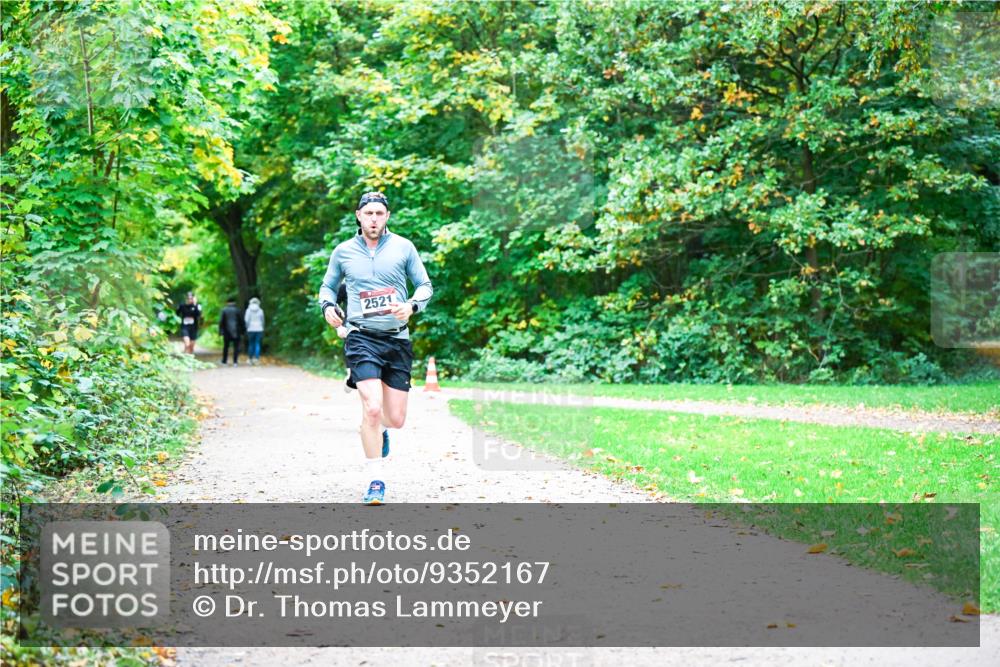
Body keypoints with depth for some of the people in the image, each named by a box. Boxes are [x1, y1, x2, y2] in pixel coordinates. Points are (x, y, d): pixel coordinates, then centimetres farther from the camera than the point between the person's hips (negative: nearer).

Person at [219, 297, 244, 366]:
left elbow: (221, 322, -4)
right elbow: (241, 321, 1)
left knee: (226, 347, 11)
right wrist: (242, 331, 8)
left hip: (227, 332, 1)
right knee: (236, 347, 2)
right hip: (236, 332, -1)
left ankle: (224, 361, 13)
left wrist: (220, 331, 0)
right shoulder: (237, 310, 0)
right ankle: (235, 362, -6)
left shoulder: (224, 310, -1)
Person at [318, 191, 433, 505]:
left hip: (397, 340, 1)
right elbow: (328, 286, 19)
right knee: (372, 408, -19)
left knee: (395, 419, 3)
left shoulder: (403, 247, 4)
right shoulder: (343, 252, 6)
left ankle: (379, 430, 43)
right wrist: (328, 306, -3)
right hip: (362, 337, -1)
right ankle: (375, 481, -7)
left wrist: (412, 306, -13)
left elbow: (425, 285, 8)